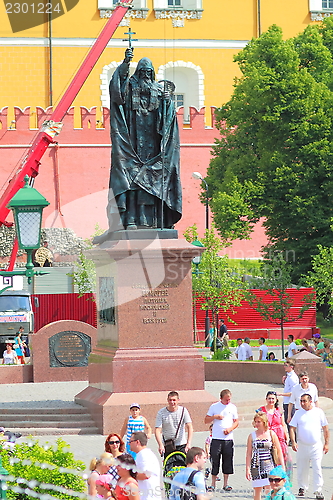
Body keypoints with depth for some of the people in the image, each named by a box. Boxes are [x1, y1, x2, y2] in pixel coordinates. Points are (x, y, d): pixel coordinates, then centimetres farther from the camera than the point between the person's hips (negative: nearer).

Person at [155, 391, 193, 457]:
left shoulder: (183, 411, -5)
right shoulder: (161, 413, -7)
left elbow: (189, 428, -9)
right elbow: (157, 431, -12)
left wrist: (189, 443, -22)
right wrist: (160, 445, -27)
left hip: (181, 445, 0)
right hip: (167, 446, 0)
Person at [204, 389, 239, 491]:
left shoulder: (232, 407, 8)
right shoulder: (214, 406, 3)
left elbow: (236, 422, 11)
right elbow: (206, 420, 6)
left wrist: (230, 429, -7)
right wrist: (215, 417, -12)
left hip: (228, 438, 2)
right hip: (216, 438, -2)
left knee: (227, 462, 4)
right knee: (215, 461, -1)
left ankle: (225, 484, 12)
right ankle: (213, 484, 7)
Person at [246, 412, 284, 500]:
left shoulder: (271, 434, 1)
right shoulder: (252, 436, 4)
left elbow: (279, 451, 5)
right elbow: (248, 454, 6)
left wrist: (282, 467, 3)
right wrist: (247, 469, 1)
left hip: (269, 465, -2)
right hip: (256, 465, 2)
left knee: (269, 489, -11)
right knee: (257, 490, 6)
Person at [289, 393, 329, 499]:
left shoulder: (318, 412, 4)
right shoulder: (298, 413, 5)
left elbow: (325, 429, 8)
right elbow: (292, 428, 2)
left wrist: (326, 443, 4)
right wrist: (293, 442, -12)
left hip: (316, 446, -1)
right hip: (302, 446, 2)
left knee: (317, 469, -7)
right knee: (302, 468, 8)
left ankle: (318, 491, -4)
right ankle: (302, 487, 26)